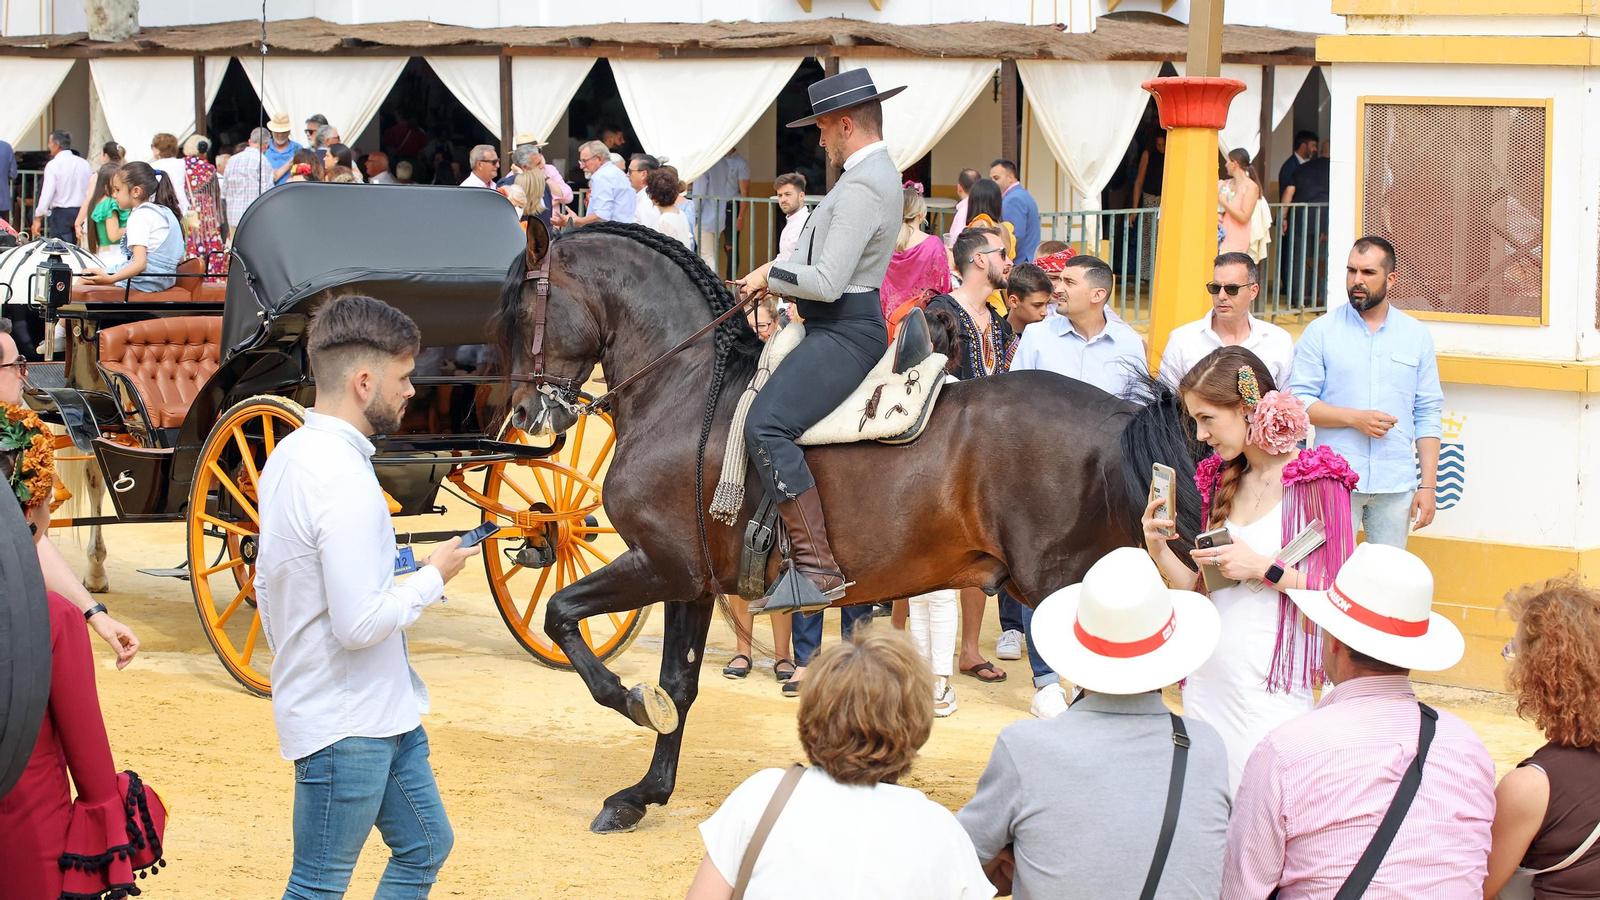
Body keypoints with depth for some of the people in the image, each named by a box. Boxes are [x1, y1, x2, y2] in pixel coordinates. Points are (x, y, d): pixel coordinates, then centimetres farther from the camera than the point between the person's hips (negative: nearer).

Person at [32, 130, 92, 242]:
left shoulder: (53, 165, -9)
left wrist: (38, 219, -6)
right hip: (82, 213, 6)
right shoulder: (84, 163, 7)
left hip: (61, 213, -6)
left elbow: (47, 194, -12)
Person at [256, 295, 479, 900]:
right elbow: (360, 623, -27)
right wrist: (434, 578, -12)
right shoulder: (345, 481, -25)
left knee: (425, 846, 20)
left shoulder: (289, 455, 6)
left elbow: (267, 582, 15)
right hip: (348, 725, -10)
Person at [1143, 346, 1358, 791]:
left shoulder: (1317, 481, -7)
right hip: (1207, 682, 6)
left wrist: (1263, 568, -16)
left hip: (1270, 688, -6)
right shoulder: (1220, 479, 12)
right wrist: (1161, 552, -1)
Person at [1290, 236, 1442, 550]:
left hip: (1396, 486, 2)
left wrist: (1428, 485, 2)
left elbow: (1427, 415, 9)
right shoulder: (1320, 332, 4)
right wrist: (1355, 418, -13)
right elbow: (1297, 401, 0)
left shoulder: (1417, 336, 10)